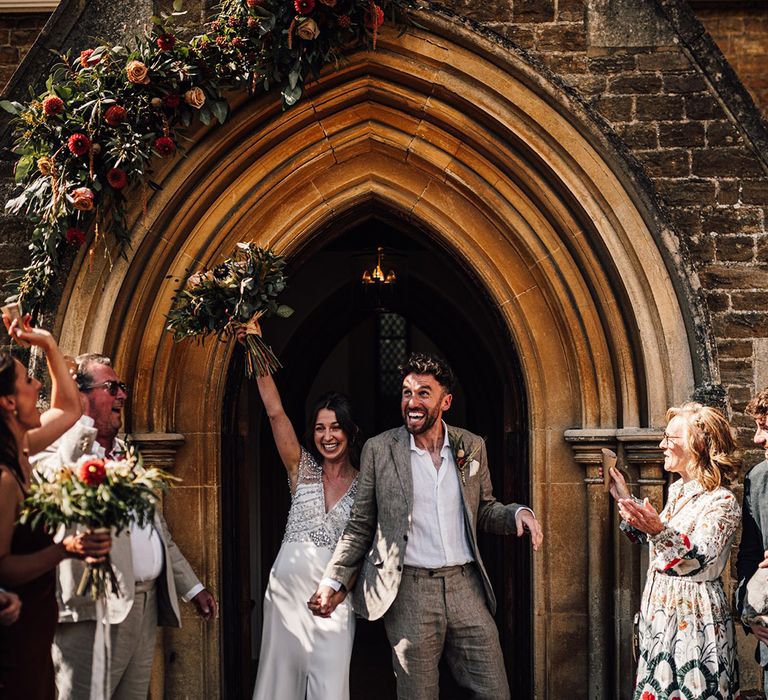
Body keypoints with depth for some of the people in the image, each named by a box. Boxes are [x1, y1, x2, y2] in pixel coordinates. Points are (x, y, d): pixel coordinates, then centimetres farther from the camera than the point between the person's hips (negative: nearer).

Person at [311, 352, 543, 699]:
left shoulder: (471, 447, 9)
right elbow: (361, 525, 7)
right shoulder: (379, 450, 2)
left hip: (465, 588, 3)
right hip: (410, 591, -2)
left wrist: (517, 514, -2)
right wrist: (334, 582, -1)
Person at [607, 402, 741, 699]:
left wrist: (659, 531, -45)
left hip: (694, 616, -8)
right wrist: (626, 500, 21)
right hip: (660, 613, 8)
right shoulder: (677, 490, 11)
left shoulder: (722, 502, -15)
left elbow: (701, 557, -29)